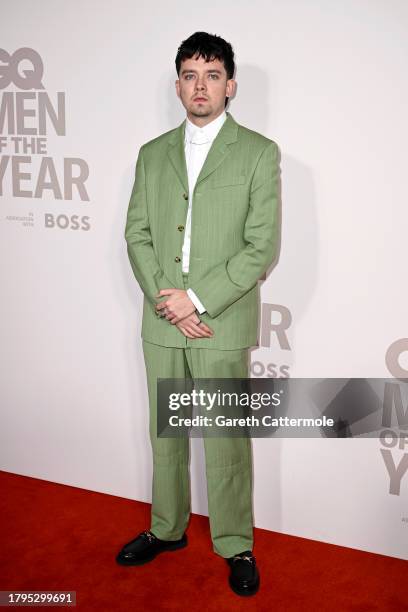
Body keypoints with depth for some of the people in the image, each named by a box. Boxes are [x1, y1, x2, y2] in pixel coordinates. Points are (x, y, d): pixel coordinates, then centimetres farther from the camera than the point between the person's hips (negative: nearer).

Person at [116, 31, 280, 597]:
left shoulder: (259, 153, -1)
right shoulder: (152, 155, 11)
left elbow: (263, 247, -8)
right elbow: (137, 234, 6)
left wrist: (198, 299, -14)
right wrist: (165, 299, -9)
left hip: (223, 323, -4)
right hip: (162, 323, 4)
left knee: (227, 442, 4)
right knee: (165, 433, 16)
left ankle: (235, 545, 22)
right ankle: (167, 529, 34)